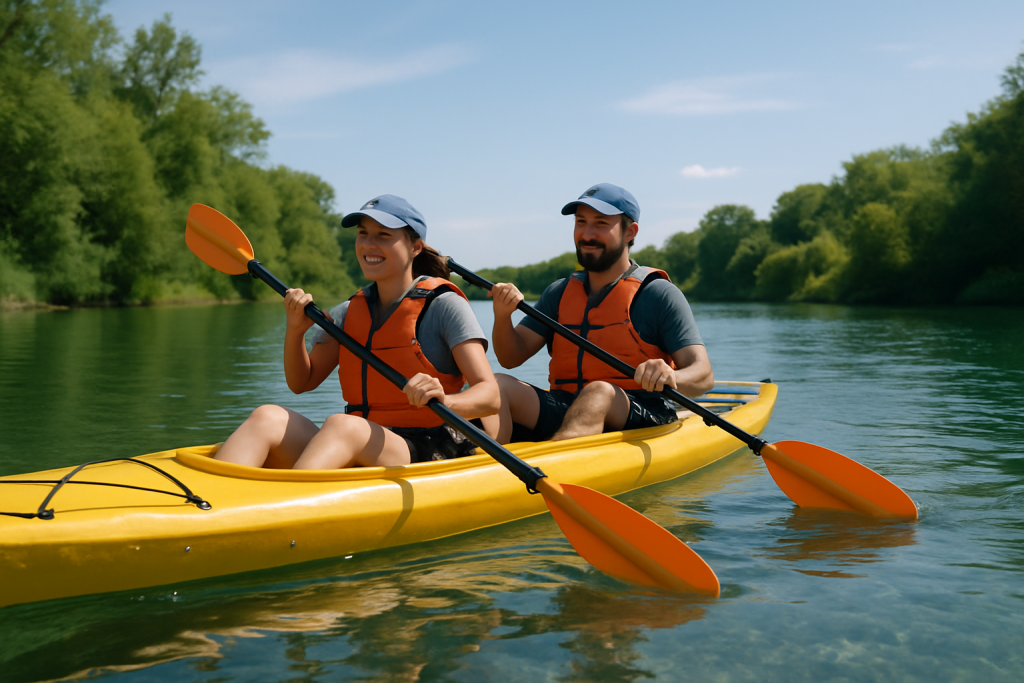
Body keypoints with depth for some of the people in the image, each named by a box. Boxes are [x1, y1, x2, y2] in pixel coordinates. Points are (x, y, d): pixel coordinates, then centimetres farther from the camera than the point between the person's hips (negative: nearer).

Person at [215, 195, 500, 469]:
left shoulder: (444, 305, -2)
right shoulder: (350, 313, 15)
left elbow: (491, 396, -11)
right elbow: (301, 382, 17)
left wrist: (445, 401, -33)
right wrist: (295, 329, -1)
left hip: (428, 457, -5)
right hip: (356, 455, 5)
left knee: (341, 425, -35)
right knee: (268, 418, -21)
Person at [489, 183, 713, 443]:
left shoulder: (658, 293, 1)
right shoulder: (560, 292, 16)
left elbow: (703, 375, -7)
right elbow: (512, 358, 10)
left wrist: (671, 377, -31)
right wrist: (502, 316, -11)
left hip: (638, 424, -4)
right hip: (563, 410, 4)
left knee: (599, 393, -36)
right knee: (498, 386, -20)